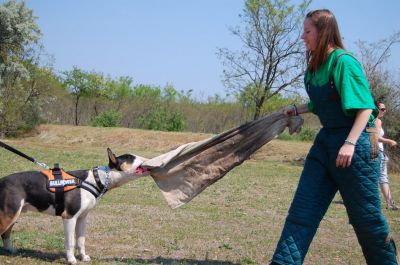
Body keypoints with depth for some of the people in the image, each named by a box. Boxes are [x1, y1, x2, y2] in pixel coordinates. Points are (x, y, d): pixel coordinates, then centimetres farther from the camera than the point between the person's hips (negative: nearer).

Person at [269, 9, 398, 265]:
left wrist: (350, 143, -26)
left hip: (355, 140, -8)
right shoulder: (315, 66, 10)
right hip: (326, 139, 9)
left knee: (366, 214, 2)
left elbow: (365, 106, -19)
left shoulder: (343, 61, -15)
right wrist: (297, 109, 19)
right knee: (303, 209, 3)